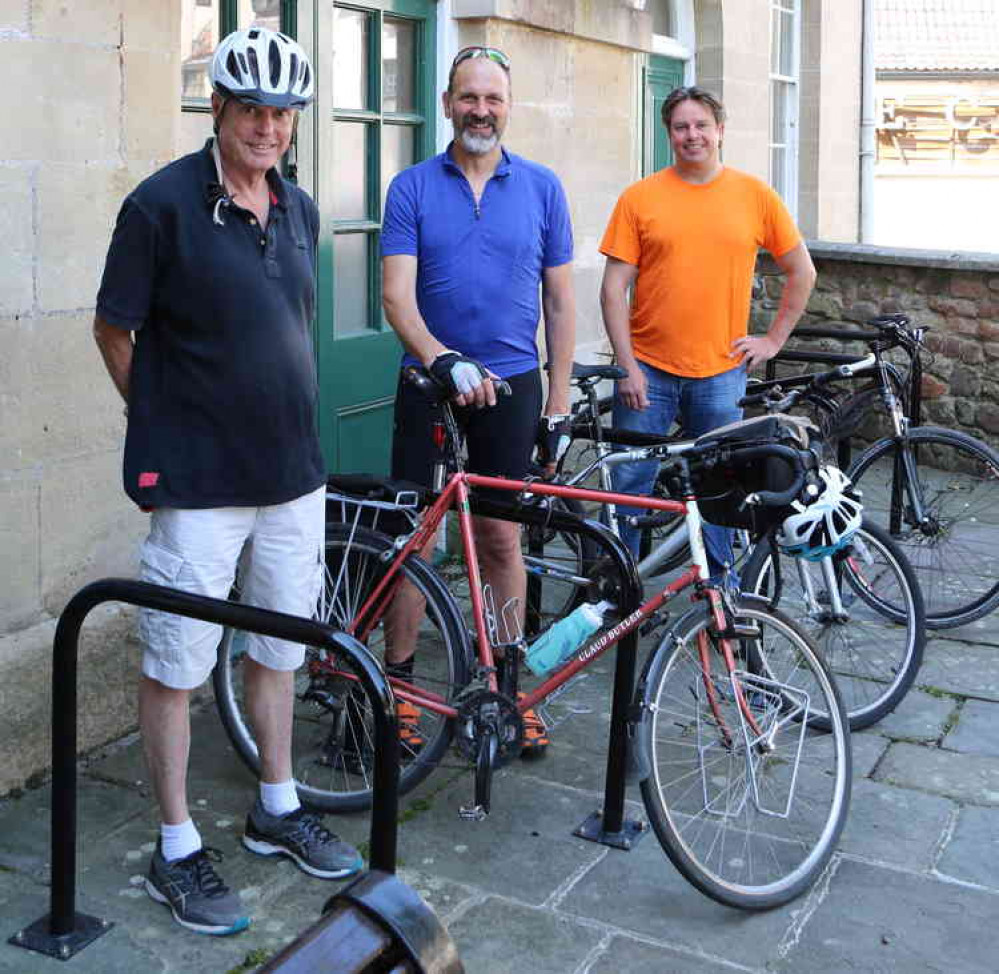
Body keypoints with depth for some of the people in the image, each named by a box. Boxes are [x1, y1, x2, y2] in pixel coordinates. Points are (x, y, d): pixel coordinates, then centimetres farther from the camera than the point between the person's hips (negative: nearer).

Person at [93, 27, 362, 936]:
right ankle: (178, 850, 19)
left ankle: (278, 809, 35)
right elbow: (115, 330, -5)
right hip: (198, 483, -6)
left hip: (293, 473, 6)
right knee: (176, 664, 4)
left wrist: (286, 420, 15)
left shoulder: (300, 209, 8)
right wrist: (165, 419, 2)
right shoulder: (163, 202, -11)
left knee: (279, 646, 17)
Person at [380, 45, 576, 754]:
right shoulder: (413, 187, -1)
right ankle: (400, 683, 17)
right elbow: (397, 295, -10)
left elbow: (560, 300, 6)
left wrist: (557, 403, 2)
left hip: (510, 384, 1)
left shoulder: (542, 187, 3)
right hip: (429, 380, 0)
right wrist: (446, 361, -29)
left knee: (500, 540, 6)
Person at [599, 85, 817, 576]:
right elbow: (614, 286, -3)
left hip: (720, 373, 1)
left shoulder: (756, 195, 3)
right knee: (629, 484, 3)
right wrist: (628, 367, -9)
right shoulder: (639, 197, -1)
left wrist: (773, 339, 6)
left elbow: (801, 272, 12)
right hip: (648, 371, -1)